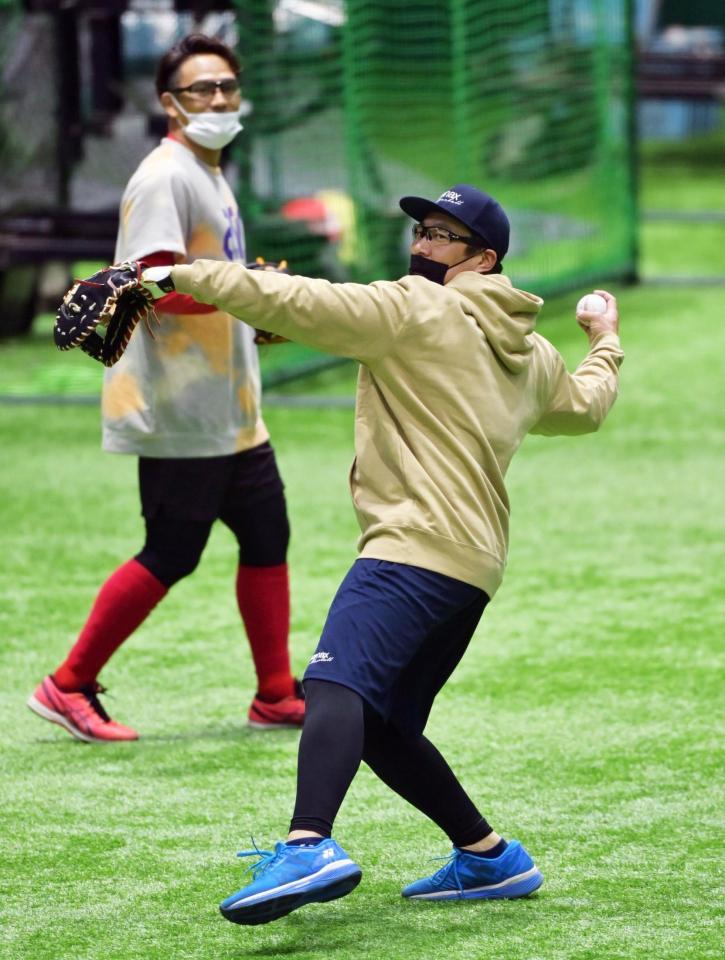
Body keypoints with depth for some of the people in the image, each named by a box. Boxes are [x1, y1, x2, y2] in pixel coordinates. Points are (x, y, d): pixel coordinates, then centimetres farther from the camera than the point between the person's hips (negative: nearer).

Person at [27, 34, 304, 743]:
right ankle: (69, 687, 4)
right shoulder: (164, 179, -15)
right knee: (170, 557, -6)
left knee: (266, 536, 11)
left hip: (229, 412, 10)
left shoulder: (209, 177, 17)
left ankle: (276, 697, 20)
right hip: (178, 414, -10)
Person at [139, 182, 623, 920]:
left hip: (415, 547, -10)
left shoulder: (414, 308, 0)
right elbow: (583, 406, 46)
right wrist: (605, 345, 67)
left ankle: (309, 846, -50)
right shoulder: (530, 355, 25)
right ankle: (490, 858, 21)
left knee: (336, 684, -28)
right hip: (476, 564, 10)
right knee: (383, 727, 19)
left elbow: (296, 303, -10)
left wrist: (180, 276, -7)